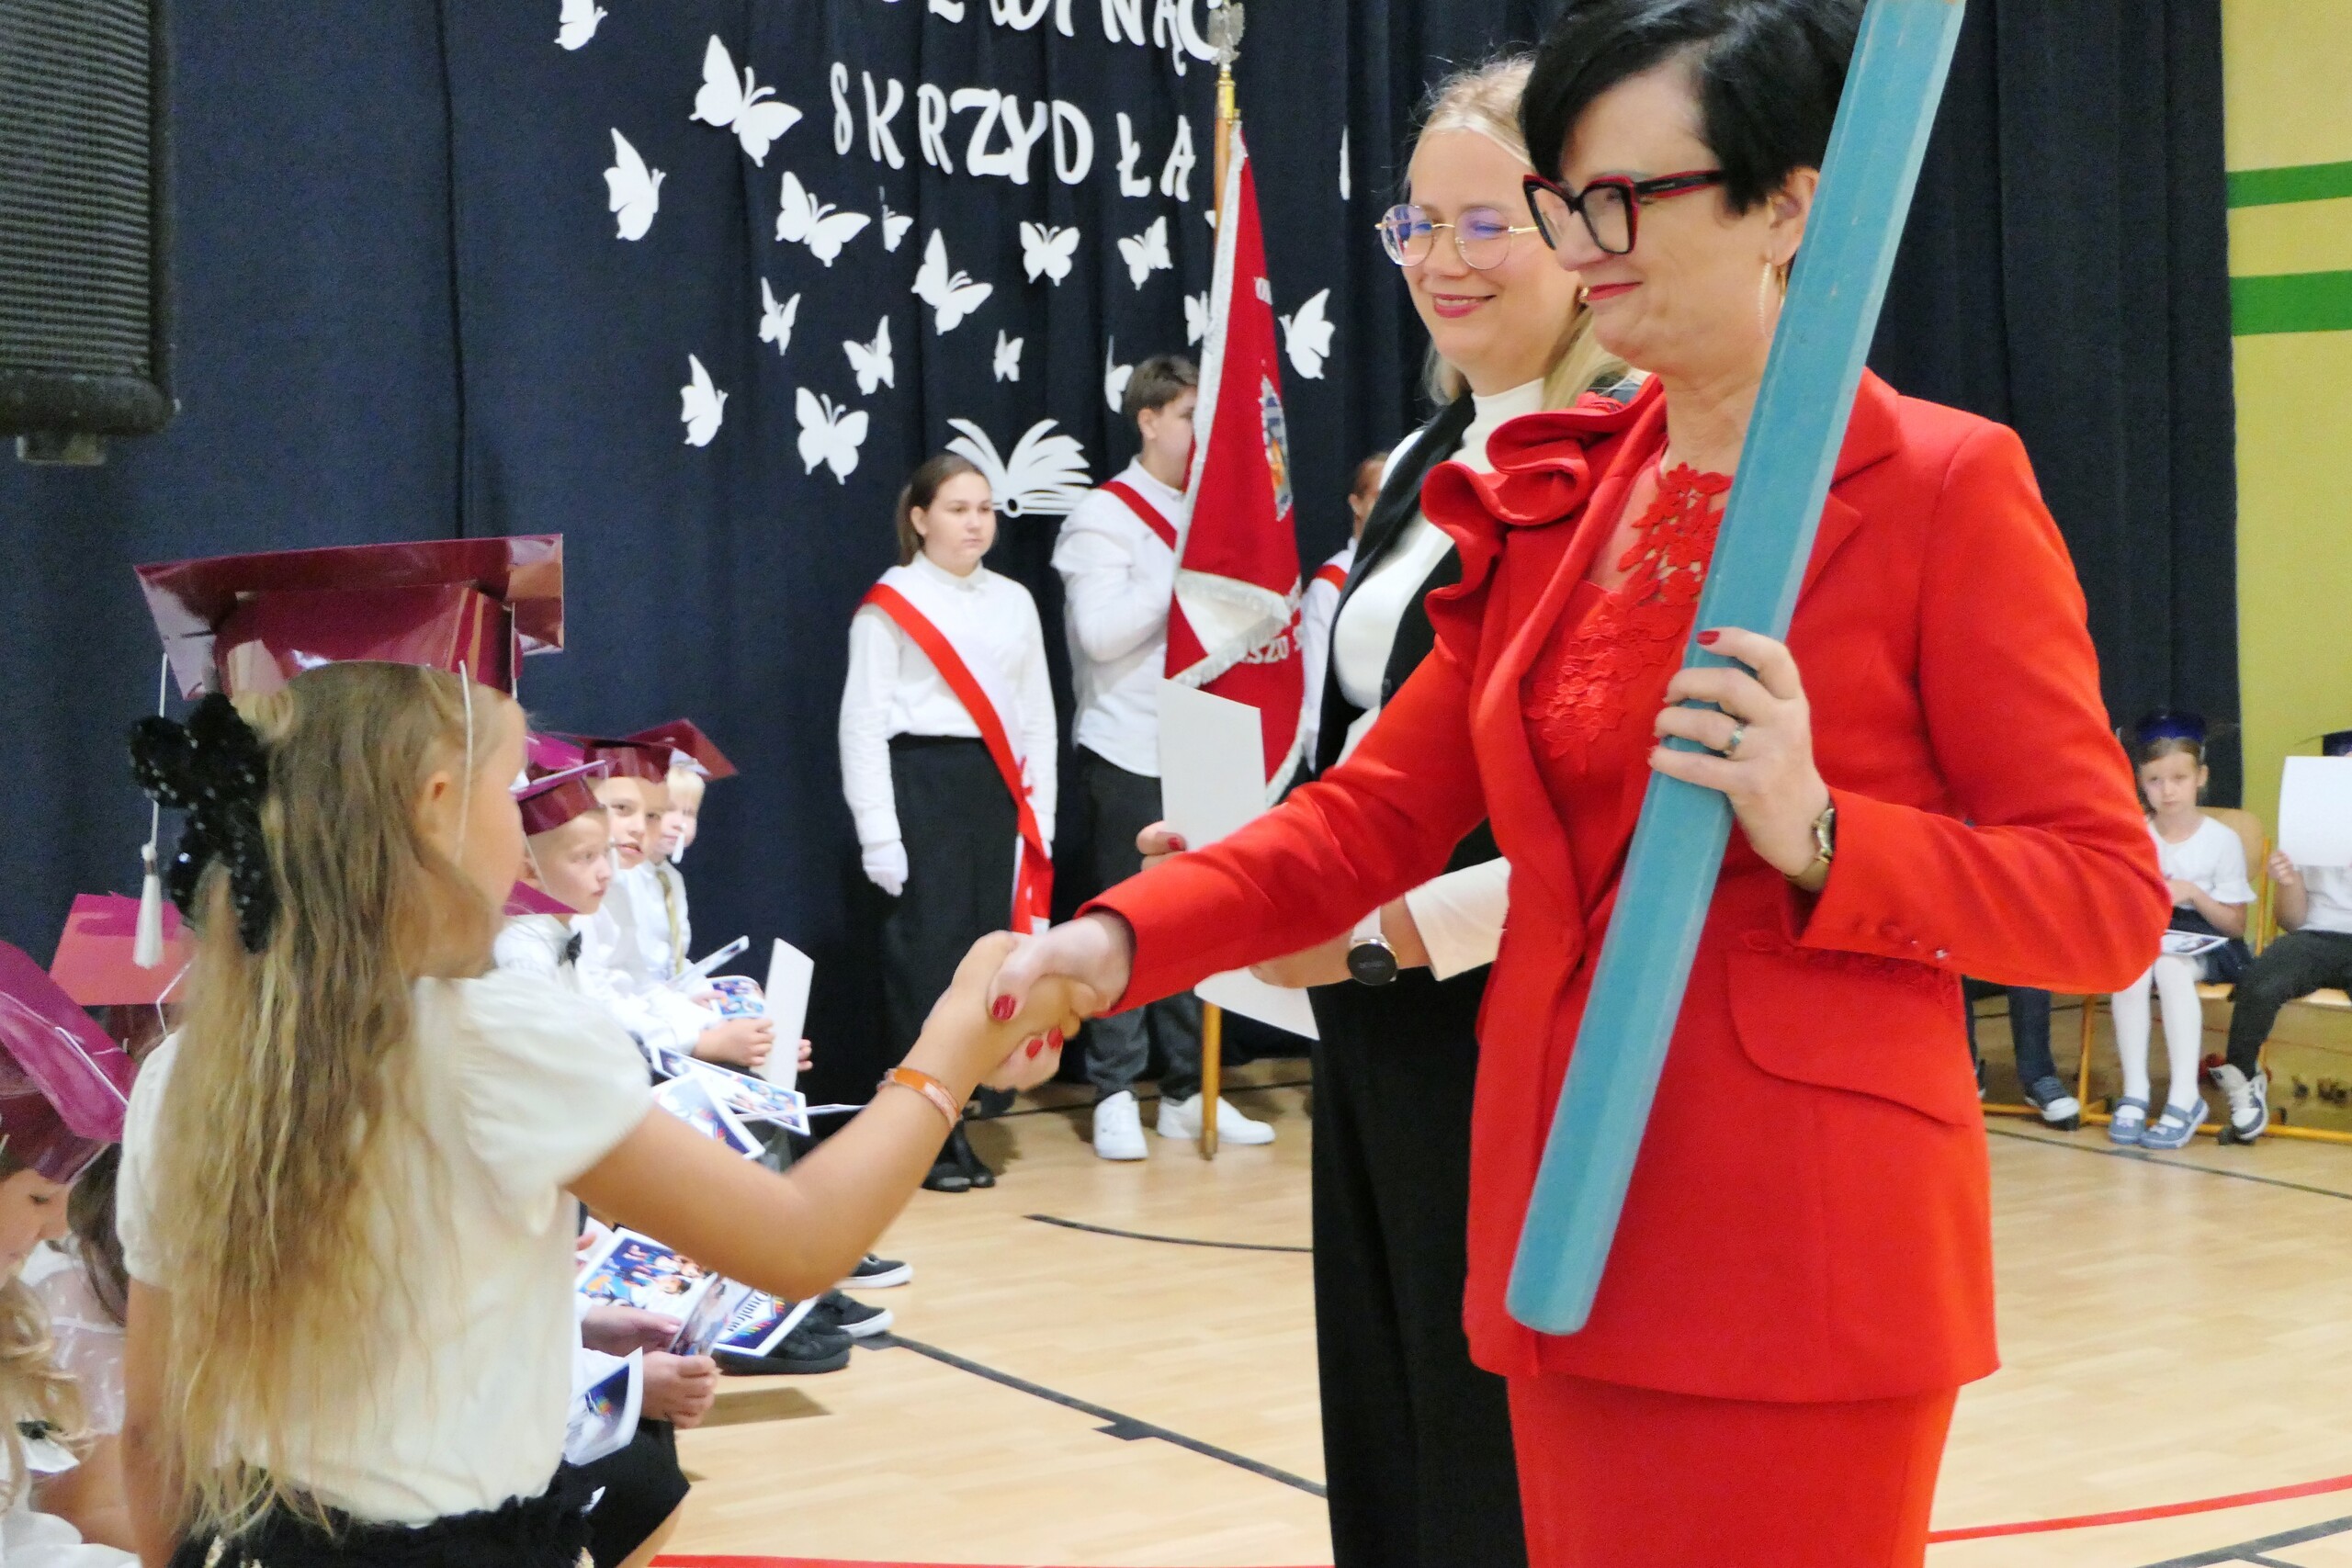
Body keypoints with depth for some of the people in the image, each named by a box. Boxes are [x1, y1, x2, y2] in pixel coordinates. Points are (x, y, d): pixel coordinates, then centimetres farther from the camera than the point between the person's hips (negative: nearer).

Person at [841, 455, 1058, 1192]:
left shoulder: (1014, 603, 13)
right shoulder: (891, 605, -3)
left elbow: (1036, 714, 15)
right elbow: (863, 721, -5)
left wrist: (1036, 814, 8)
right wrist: (879, 834, -11)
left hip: (996, 787, 5)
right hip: (920, 781, -5)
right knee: (926, 956, -6)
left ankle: (953, 1123, 14)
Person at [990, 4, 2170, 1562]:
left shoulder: (1948, 488, -8)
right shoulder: (1548, 499, 10)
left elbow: (2107, 901, -8)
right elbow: (1379, 808, 10)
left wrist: (1814, 834, -24)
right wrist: (1124, 939, -5)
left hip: (1806, 1248, -6)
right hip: (1568, 1222, 6)